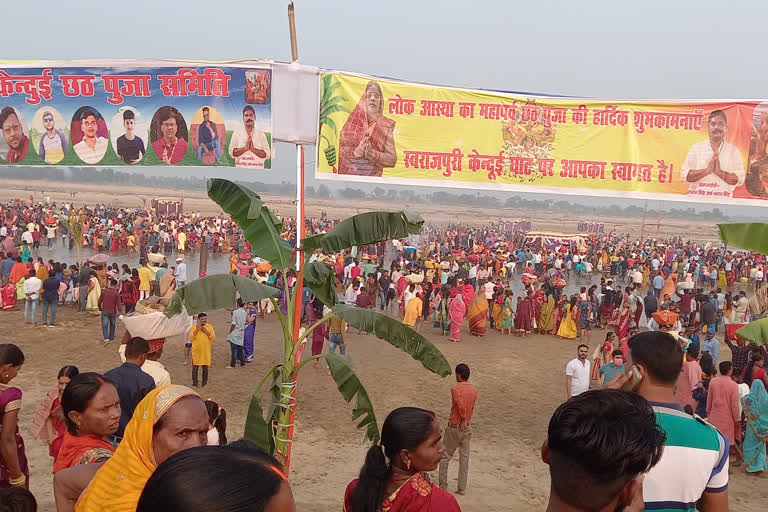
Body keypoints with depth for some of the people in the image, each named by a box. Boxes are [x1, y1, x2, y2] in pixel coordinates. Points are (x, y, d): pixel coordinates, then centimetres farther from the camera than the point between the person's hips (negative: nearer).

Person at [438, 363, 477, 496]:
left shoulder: (455, 389, -16)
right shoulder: (474, 390, 4)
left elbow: (461, 405, -28)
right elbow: (471, 408, 9)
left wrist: (464, 420, -15)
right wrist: (466, 421, 13)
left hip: (454, 427, -5)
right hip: (467, 428, 5)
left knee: (444, 456, 7)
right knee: (464, 458, 10)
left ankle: (443, 485, 8)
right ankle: (462, 488, 13)